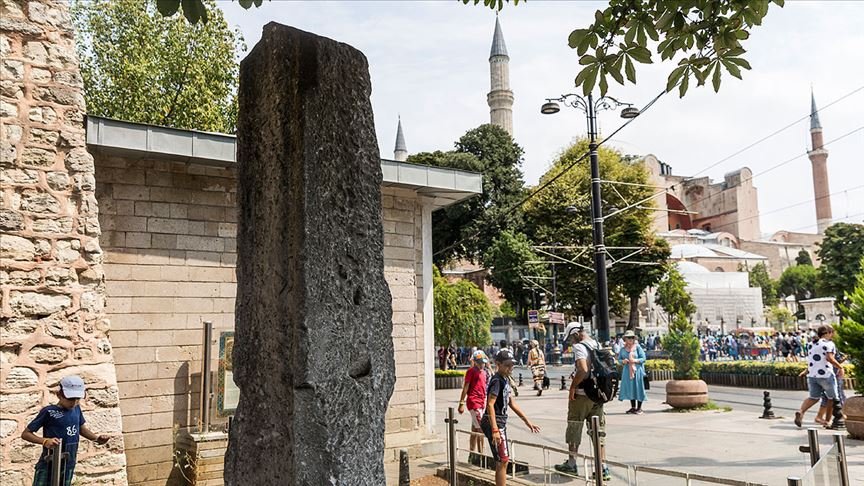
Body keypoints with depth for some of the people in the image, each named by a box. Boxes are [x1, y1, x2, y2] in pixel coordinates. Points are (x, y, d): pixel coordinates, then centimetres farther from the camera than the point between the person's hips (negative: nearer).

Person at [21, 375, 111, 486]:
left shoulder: (76, 409, 5)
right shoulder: (49, 412, -12)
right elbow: (25, 434, -8)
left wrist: (97, 438, 4)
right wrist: (45, 441, -25)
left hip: (69, 466, 5)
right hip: (48, 466, -5)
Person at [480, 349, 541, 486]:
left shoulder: (505, 380, 13)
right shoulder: (497, 381, -16)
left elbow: (512, 404, 20)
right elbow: (490, 405, -25)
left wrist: (528, 422, 21)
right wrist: (495, 430, -31)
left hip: (500, 423, 10)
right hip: (494, 423, -10)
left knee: (502, 462, 16)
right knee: (503, 461, -6)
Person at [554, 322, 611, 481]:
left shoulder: (579, 346, -14)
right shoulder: (598, 345, 9)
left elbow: (583, 369, -27)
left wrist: (572, 386, -17)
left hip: (582, 394, -7)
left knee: (574, 428, 8)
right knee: (598, 431, 11)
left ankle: (572, 464, 18)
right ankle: (603, 467, 10)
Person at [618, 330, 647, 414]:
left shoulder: (637, 347, -3)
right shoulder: (623, 349, 7)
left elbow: (643, 358, -5)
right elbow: (619, 359, 12)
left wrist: (635, 360, -19)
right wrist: (623, 361, -9)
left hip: (637, 370, -4)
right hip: (627, 371, 4)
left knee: (638, 388, -1)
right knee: (630, 388, 6)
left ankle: (639, 408, 8)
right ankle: (633, 407, 17)